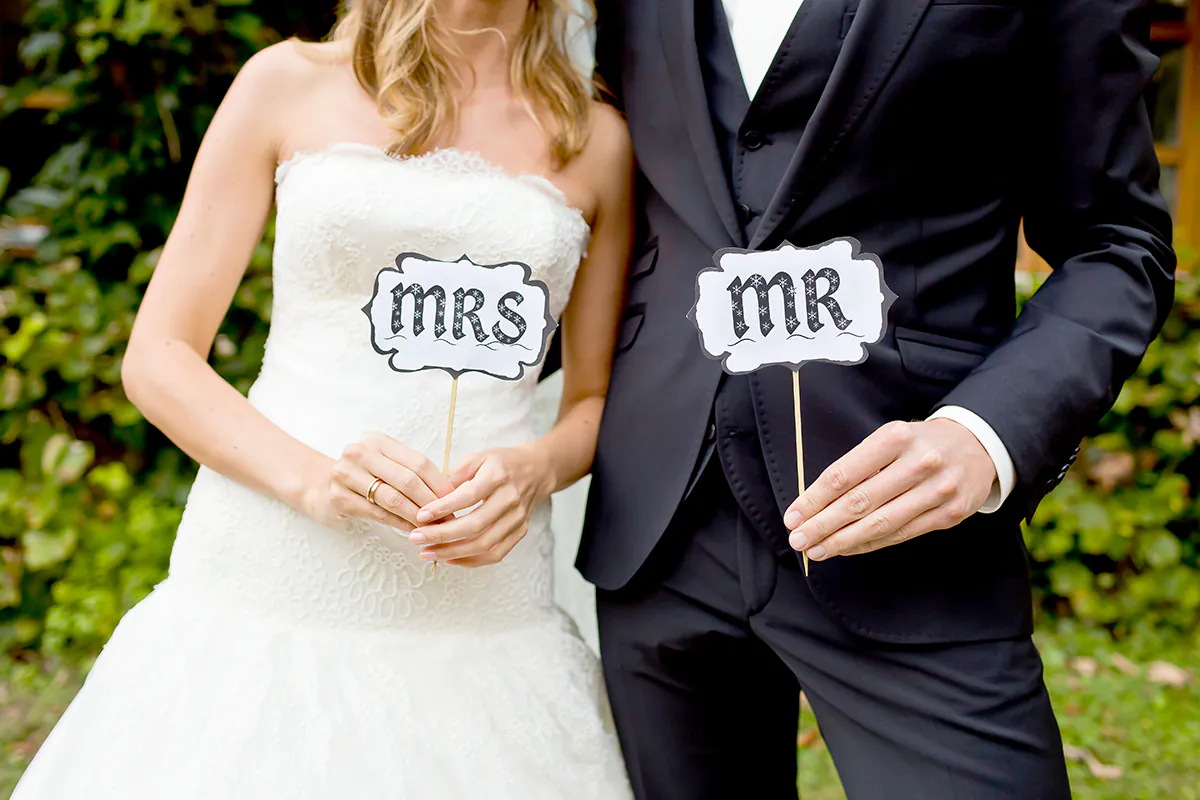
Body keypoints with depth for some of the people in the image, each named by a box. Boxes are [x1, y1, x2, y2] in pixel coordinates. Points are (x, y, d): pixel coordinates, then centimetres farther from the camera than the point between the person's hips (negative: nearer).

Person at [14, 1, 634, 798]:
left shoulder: (600, 139, 8)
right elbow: (157, 357, 3)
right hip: (266, 583, 0)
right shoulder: (290, 84, 5)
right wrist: (311, 477, -15)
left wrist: (534, 469, -9)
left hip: (477, 607, 1)